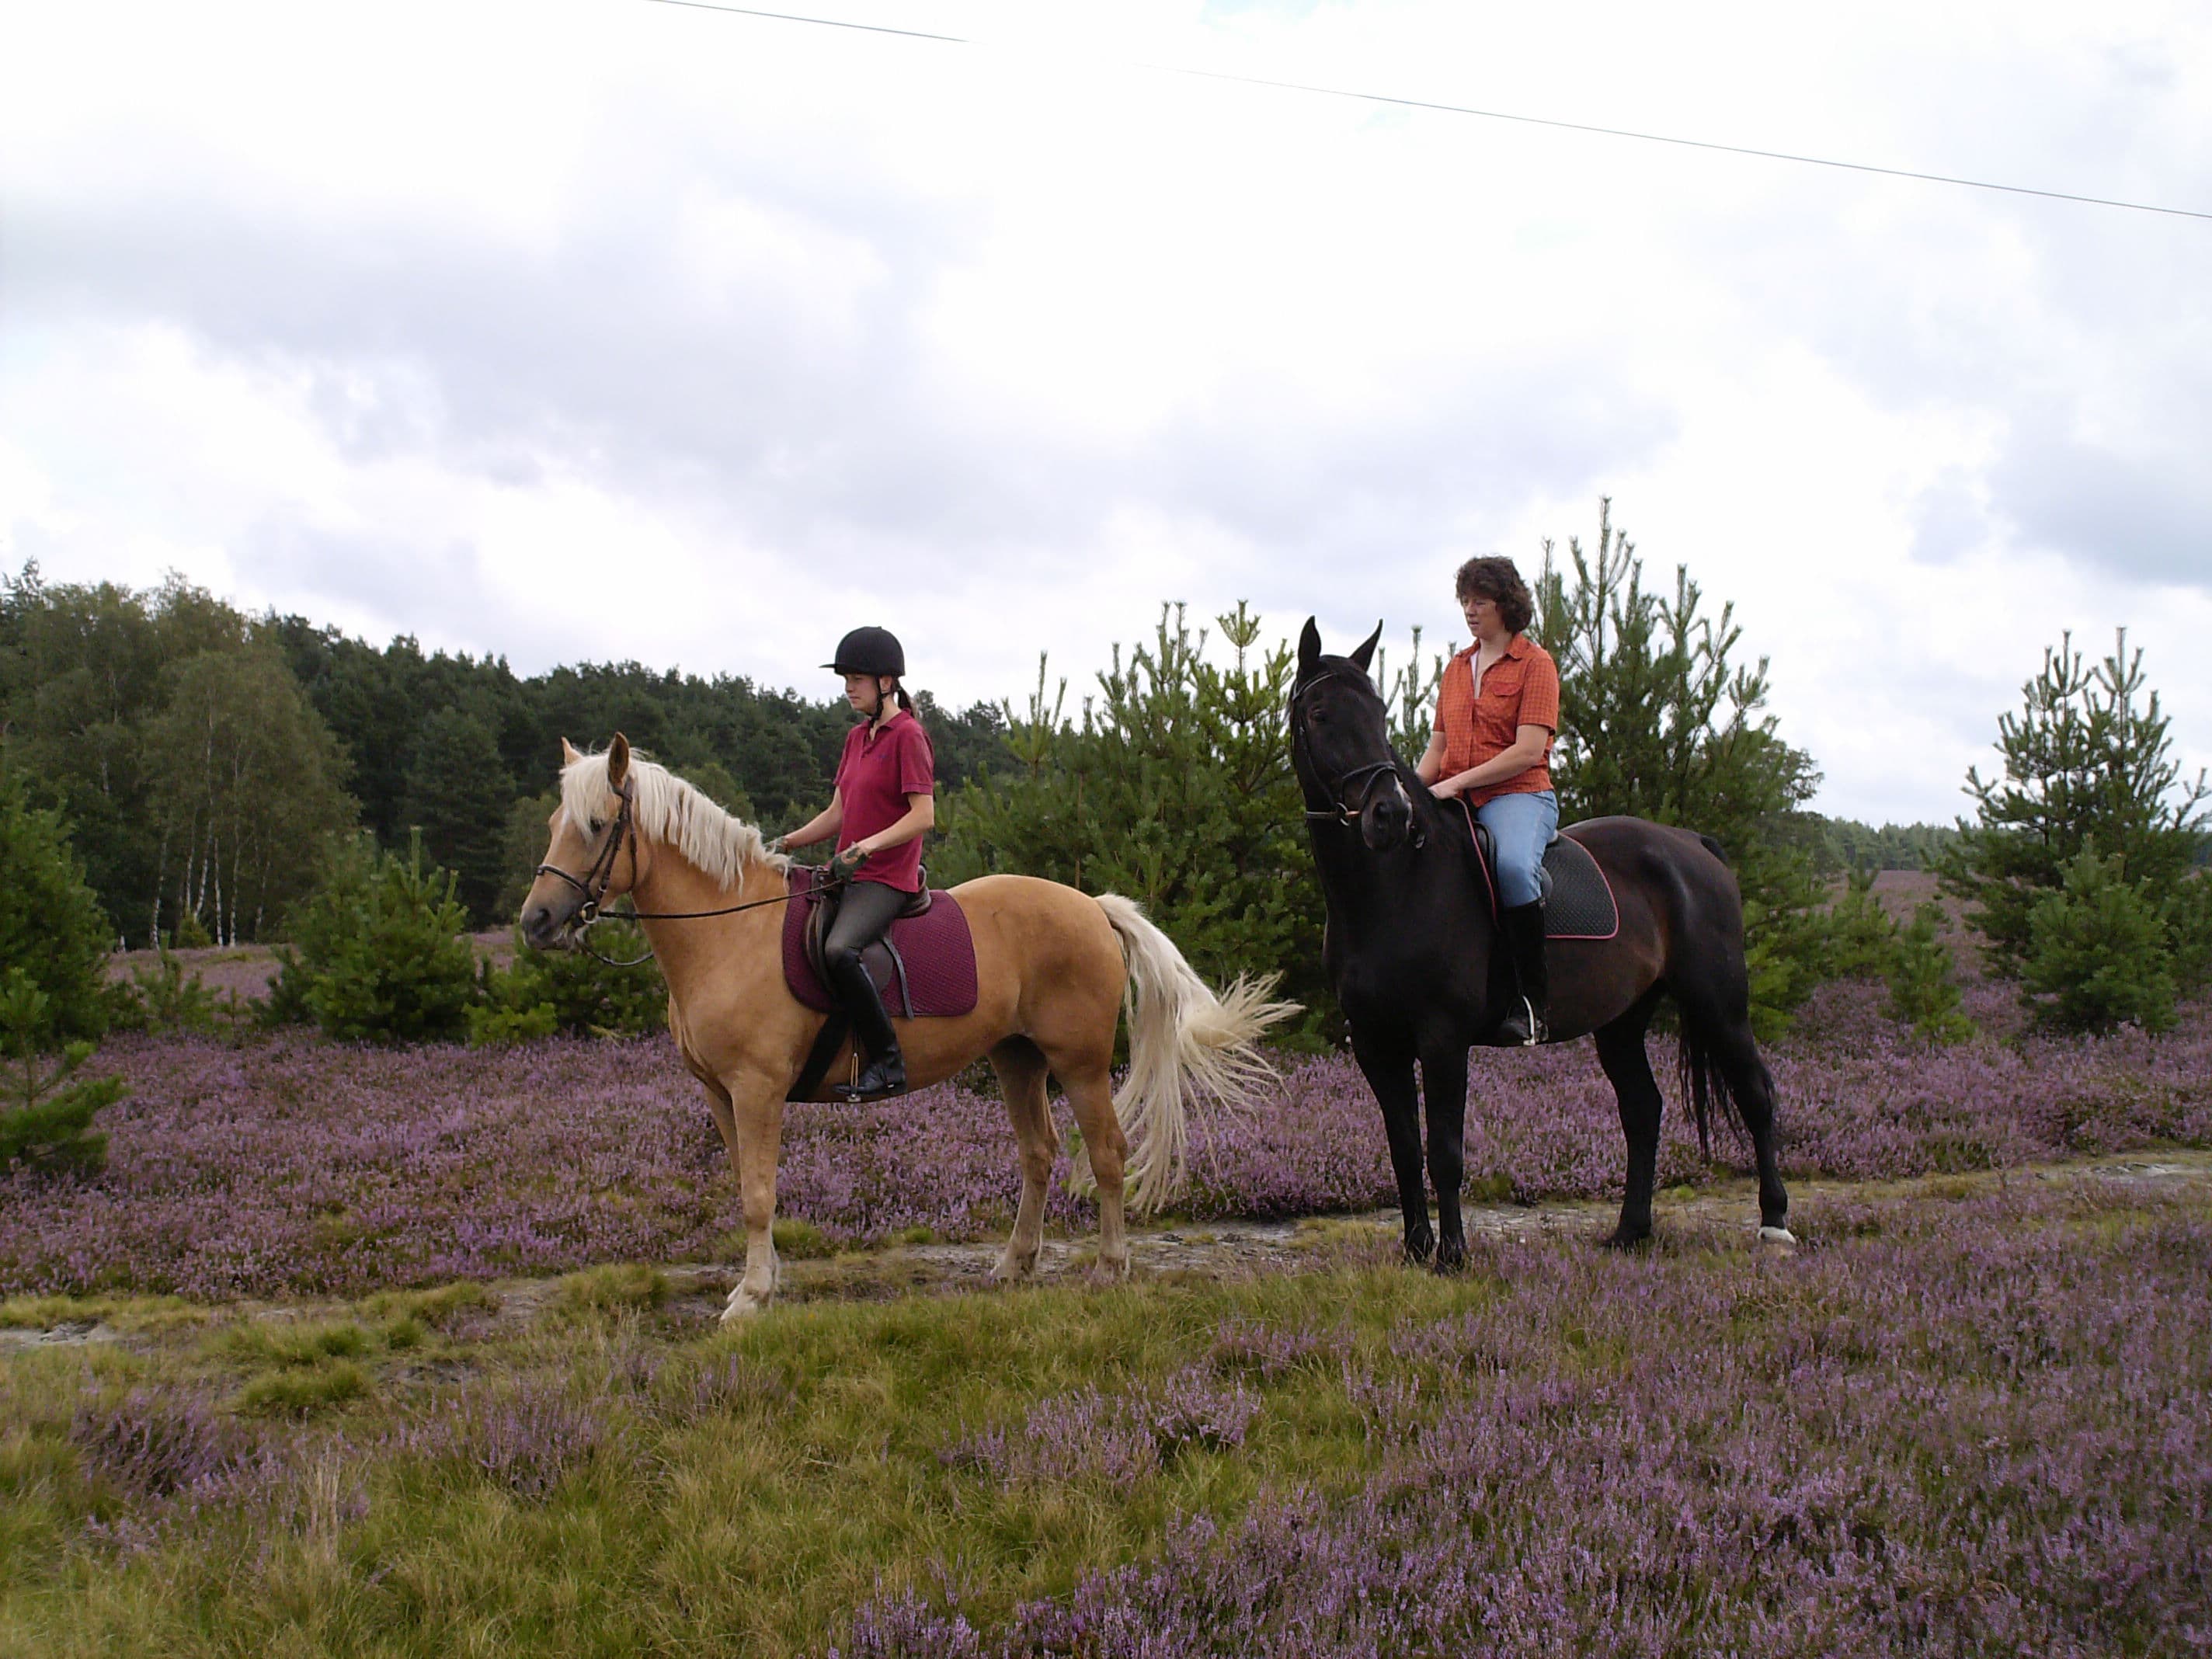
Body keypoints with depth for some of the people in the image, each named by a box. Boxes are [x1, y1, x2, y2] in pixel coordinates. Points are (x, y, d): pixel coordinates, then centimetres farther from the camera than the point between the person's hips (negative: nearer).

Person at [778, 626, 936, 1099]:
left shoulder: (907, 735, -8)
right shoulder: (857, 738, 17)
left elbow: (923, 815, -16)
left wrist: (869, 846, -27)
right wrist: (782, 844, 12)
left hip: (887, 878, -10)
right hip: (849, 874, 10)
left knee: (838, 950, -33)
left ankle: (887, 1062, -26)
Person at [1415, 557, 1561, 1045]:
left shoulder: (1535, 663, 0)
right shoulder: (1457, 668, 19)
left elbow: (1528, 751, -11)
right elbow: (1438, 747, 18)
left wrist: (1457, 782, -16)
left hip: (1518, 794, -6)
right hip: (1454, 800, 7)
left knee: (1514, 864, -37)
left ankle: (1533, 1003, -32)